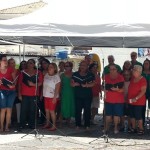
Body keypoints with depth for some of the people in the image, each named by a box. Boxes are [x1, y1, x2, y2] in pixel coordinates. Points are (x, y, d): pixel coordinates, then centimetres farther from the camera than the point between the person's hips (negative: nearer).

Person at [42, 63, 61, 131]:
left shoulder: (56, 76, -8)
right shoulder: (46, 75, 9)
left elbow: (57, 88, -12)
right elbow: (44, 85, 14)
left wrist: (55, 97, -17)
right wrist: (42, 94, 11)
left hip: (52, 96, -6)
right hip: (46, 95, 6)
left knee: (52, 111, -6)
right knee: (47, 110, 10)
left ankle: (54, 126, 1)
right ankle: (47, 124, 21)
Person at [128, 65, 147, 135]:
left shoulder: (143, 80, -13)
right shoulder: (132, 79, 9)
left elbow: (143, 91, -18)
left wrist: (136, 98, -26)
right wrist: (128, 98, 13)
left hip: (139, 102, -7)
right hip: (131, 101, 7)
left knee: (138, 116, -5)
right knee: (132, 115, 12)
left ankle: (141, 129, 8)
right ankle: (133, 128, 23)